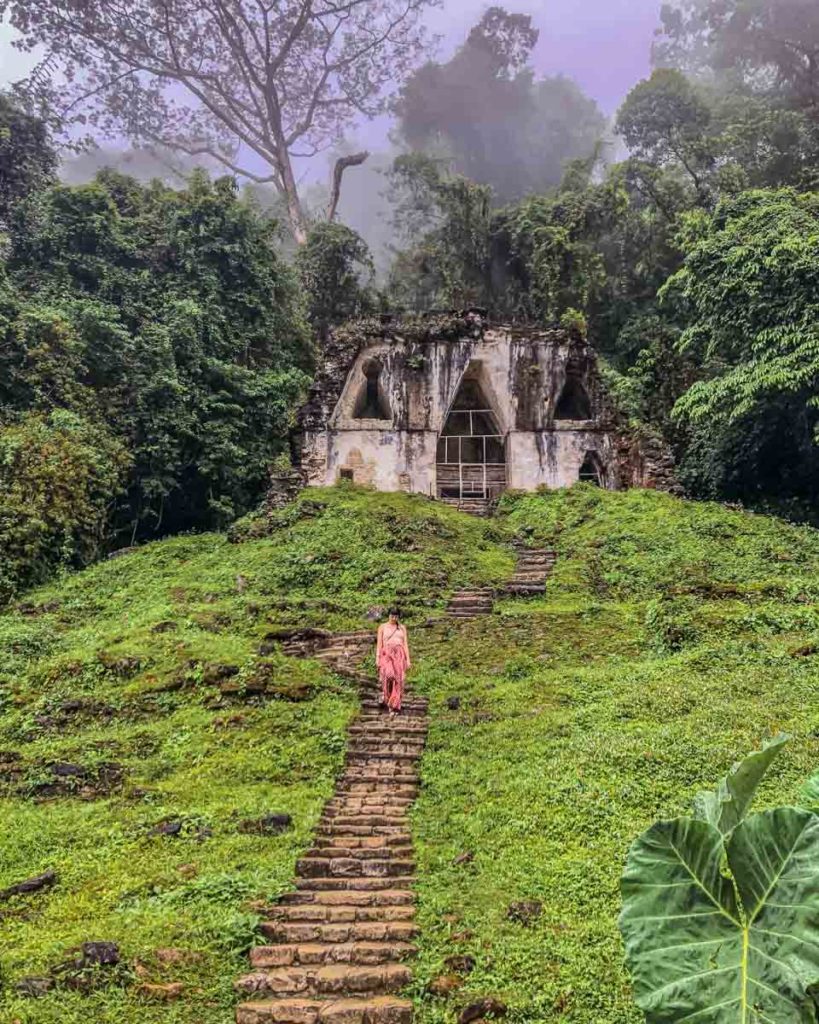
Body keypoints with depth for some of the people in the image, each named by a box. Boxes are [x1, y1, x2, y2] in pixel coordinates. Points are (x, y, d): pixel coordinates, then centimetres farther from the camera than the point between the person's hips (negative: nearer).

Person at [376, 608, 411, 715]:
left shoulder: (402, 628, 14)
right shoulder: (382, 627, 9)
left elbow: (405, 644, 11)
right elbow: (379, 643, 5)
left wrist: (408, 659, 2)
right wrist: (377, 658, -4)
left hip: (399, 655, 2)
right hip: (386, 654, -1)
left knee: (398, 680, -10)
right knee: (388, 675, -25)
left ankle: (393, 706, -4)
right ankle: (384, 693, 0)